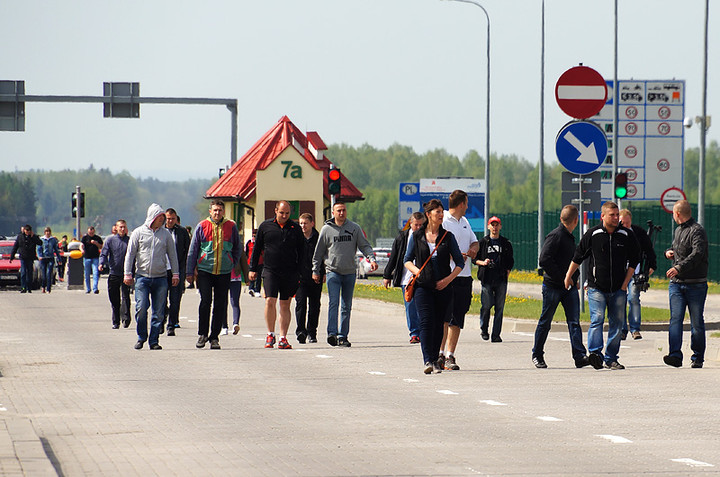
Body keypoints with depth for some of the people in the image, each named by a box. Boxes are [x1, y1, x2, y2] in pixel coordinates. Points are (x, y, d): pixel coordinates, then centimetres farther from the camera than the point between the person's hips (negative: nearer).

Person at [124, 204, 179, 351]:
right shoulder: (138, 233, 2)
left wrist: (175, 274, 9)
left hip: (160, 278, 2)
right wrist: (128, 274, -1)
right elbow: (130, 254, 4)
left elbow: (172, 255, 14)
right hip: (142, 277, -2)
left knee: (159, 312, 0)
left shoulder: (165, 234, 9)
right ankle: (141, 337, 8)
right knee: (141, 308, -10)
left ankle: (154, 340, 6)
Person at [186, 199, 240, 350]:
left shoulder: (231, 227, 5)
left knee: (220, 305, 2)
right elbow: (193, 250, 7)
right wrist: (190, 272, 5)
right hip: (204, 270, -1)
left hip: (224, 272, 2)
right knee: (205, 301, -12)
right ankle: (202, 334, 1)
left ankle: (214, 337, 10)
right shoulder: (202, 227, 2)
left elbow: (237, 249, 18)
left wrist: (233, 265, 8)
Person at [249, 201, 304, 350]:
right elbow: (256, 248, 12)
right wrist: (253, 269, 8)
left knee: (285, 305, 4)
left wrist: (299, 273, 6)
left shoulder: (296, 229, 7)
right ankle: (270, 335, -1)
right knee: (270, 301, -14)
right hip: (270, 271, -1)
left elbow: (301, 252, 11)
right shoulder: (265, 226, 6)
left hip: (290, 273, 1)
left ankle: (283, 338, 7)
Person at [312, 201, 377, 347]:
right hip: (333, 271, -2)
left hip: (350, 272, 2)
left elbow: (365, 246, 5)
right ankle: (332, 333, -22)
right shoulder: (326, 229, 2)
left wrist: (372, 259, -12)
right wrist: (315, 271, 11)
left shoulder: (355, 228, 4)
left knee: (346, 306, 6)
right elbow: (318, 252, 10)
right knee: (333, 302, -16)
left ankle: (343, 336, 11)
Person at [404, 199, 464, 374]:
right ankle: (428, 361, -19)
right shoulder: (417, 236, 6)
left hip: (443, 287, 1)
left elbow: (459, 263, 8)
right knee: (426, 322, -13)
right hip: (423, 286, -1)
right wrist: (416, 271, -8)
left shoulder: (448, 236, 6)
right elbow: (407, 260, 13)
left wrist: (448, 279, -6)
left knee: (439, 324, 3)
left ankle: (436, 359, 14)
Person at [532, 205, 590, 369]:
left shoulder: (570, 237, 15)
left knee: (574, 321, -5)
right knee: (545, 322, 4)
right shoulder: (555, 236, -13)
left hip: (570, 287, 7)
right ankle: (537, 355, 17)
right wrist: (563, 278, -18)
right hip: (553, 286, -7)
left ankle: (580, 356, -12)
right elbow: (544, 260, -21)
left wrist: (576, 279, 12)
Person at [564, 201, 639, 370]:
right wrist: (568, 277, 11)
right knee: (597, 319, -17)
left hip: (618, 290, 3)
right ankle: (595, 353, -27)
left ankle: (611, 358, 11)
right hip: (596, 288, -3)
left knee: (617, 323, 4)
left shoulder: (627, 235, 3)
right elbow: (578, 257, 9)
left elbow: (634, 260, 9)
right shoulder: (592, 234, -1)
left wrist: (625, 283, 4)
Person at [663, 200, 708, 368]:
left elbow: (698, 253, -25)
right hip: (676, 283, 6)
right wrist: (669, 252, 13)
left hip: (696, 284, -6)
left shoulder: (697, 231, -10)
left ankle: (698, 357, 10)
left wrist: (679, 267, -35)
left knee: (697, 322, 1)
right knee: (675, 319, -10)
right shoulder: (678, 230, 18)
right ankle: (675, 355, -19)